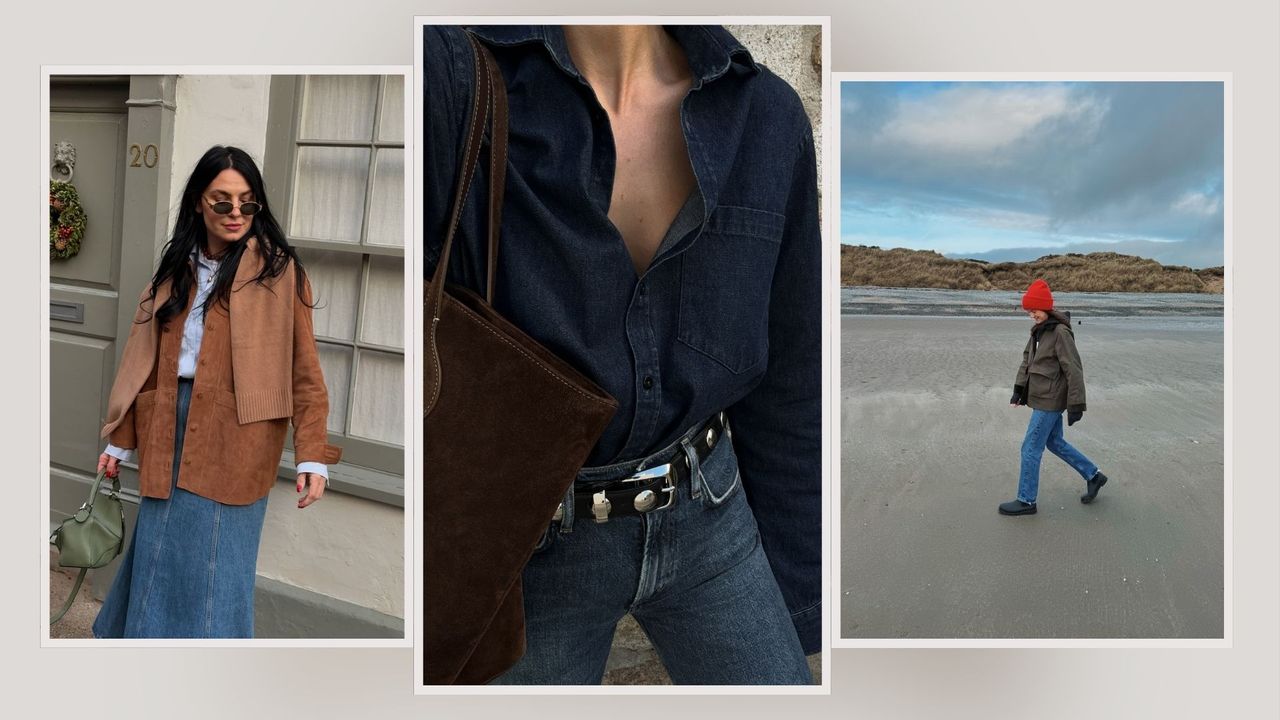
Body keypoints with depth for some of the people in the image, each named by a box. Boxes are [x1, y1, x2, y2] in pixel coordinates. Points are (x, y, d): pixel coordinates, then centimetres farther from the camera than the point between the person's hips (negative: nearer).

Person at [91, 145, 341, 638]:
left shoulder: (278, 269, -5)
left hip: (235, 435, -5)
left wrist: (313, 455, -15)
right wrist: (121, 439, 14)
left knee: (217, 565, 2)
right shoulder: (175, 268, 12)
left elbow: (303, 366, -9)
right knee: (158, 556, 13)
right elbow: (143, 358, 14)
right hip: (168, 430, 5)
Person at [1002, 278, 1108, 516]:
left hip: (1050, 401, -9)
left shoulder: (1060, 332, -19)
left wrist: (1076, 405, -20)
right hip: (1044, 398, 9)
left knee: (1031, 449, -2)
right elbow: (1027, 359, 17)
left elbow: (1074, 370, -20)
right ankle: (1093, 476, 35)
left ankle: (1026, 501, 8)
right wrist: (1019, 389, 11)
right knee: (1055, 442, 21)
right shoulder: (1039, 330, 8)